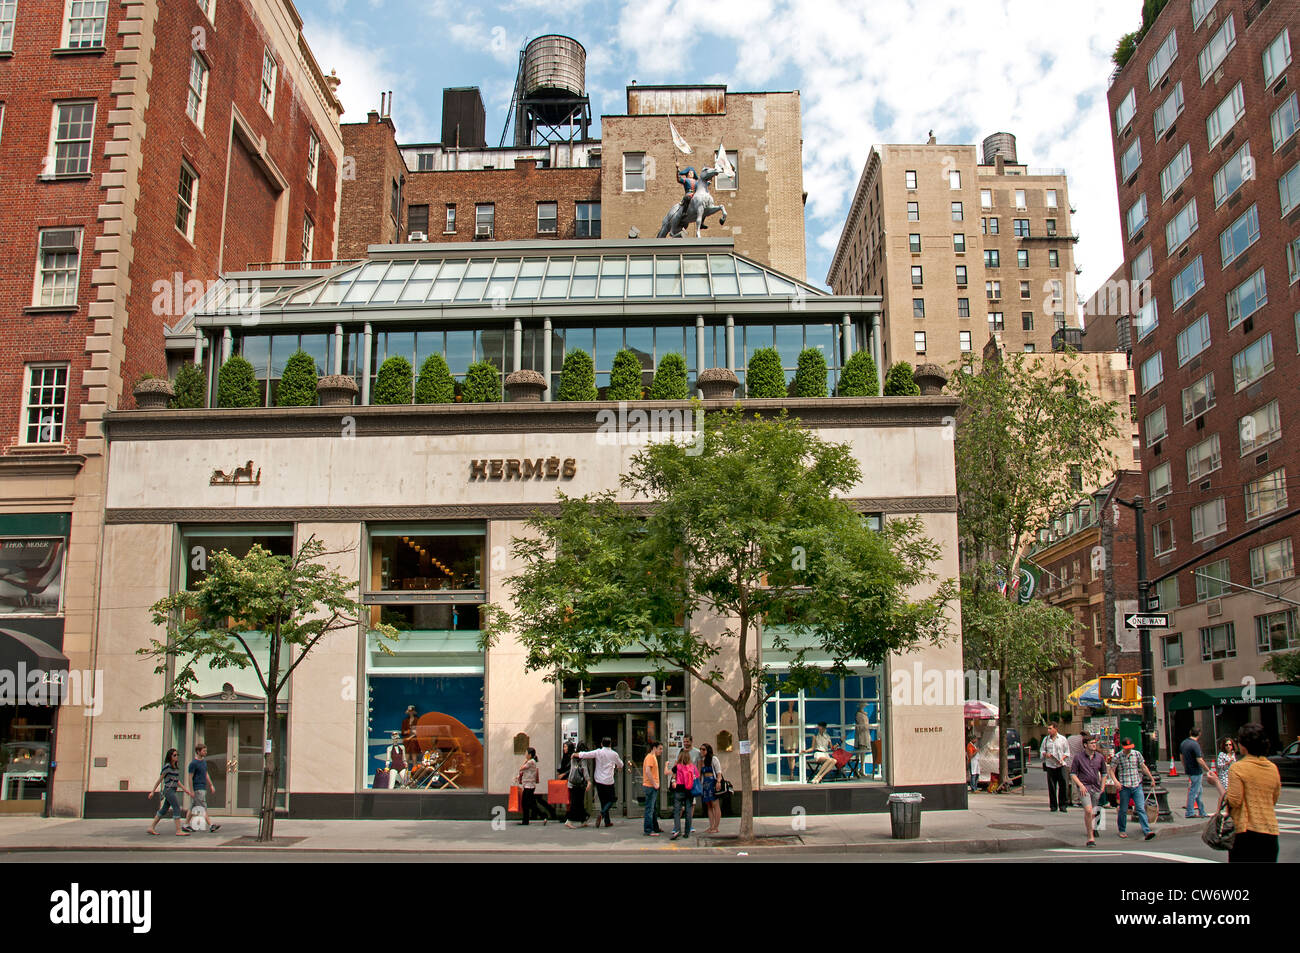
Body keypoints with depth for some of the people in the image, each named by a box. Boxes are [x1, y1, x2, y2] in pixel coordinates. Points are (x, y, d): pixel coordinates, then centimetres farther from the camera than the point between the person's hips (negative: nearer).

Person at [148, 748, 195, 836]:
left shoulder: (176, 767, 15)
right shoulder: (167, 766, -10)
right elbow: (160, 779, -7)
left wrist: (186, 790, 14)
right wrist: (153, 792, -5)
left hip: (173, 791, 9)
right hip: (168, 790, -9)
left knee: (163, 810, 13)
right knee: (177, 808, -12)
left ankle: (151, 828, 20)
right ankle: (178, 831, -13)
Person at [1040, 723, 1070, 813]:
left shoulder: (1062, 739, 5)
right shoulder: (1046, 739, 12)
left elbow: (1067, 752, 9)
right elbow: (1042, 750, 18)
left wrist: (1062, 758, -9)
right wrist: (1045, 754, -5)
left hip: (1061, 765, -2)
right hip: (1050, 765, 2)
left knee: (1063, 785, -9)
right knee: (1051, 786, 1)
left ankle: (1063, 805, -1)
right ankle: (1053, 805, 8)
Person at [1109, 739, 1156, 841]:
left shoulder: (1137, 754, 4)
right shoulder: (1118, 757, -4)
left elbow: (1143, 767, 16)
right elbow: (1111, 771, -3)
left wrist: (1151, 779, 19)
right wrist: (1115, 781, -19)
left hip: (1137, 786, 2)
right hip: (1124, 787, -2)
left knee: (1141, 809, -9)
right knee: (1123, 810, 7)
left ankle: (1147, 831, -13)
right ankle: (1122, 830, 24)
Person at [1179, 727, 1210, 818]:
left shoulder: (1183, 743, 8)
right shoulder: (1195, 745, -19)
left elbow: (1182, 757, 17)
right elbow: (1199, 760, -21)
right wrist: (1208, 770, -11)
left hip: (1189, 770, 9)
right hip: (1196, 771, -9)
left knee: (1198, 791, 16)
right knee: (1194, 792, -2)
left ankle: (1202, 812, 22)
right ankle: (1190, 812, 1)